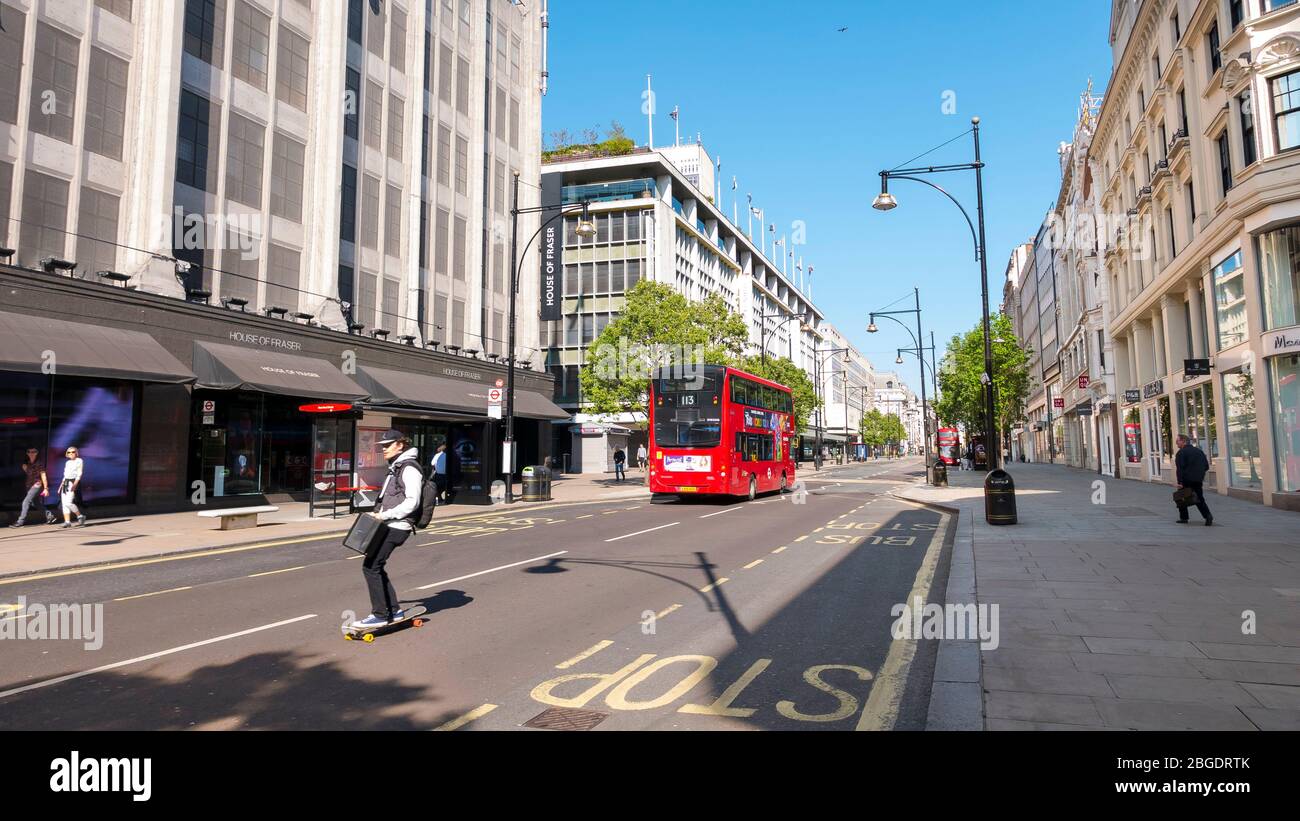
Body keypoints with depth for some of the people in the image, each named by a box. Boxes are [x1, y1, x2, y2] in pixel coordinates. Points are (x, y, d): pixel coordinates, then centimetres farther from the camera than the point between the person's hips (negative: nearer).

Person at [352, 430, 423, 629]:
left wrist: (385, 515, -19)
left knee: (371, 566, -9)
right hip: (387, 525, 10)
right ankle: (394, 610, 20)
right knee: (374, 566, 13)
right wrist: (377, 514, 12)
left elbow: (411, 502, -19)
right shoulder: (396, 468, 18)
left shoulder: (410, 468, -12)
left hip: (396, 527, -10)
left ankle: (380, 614, -2)